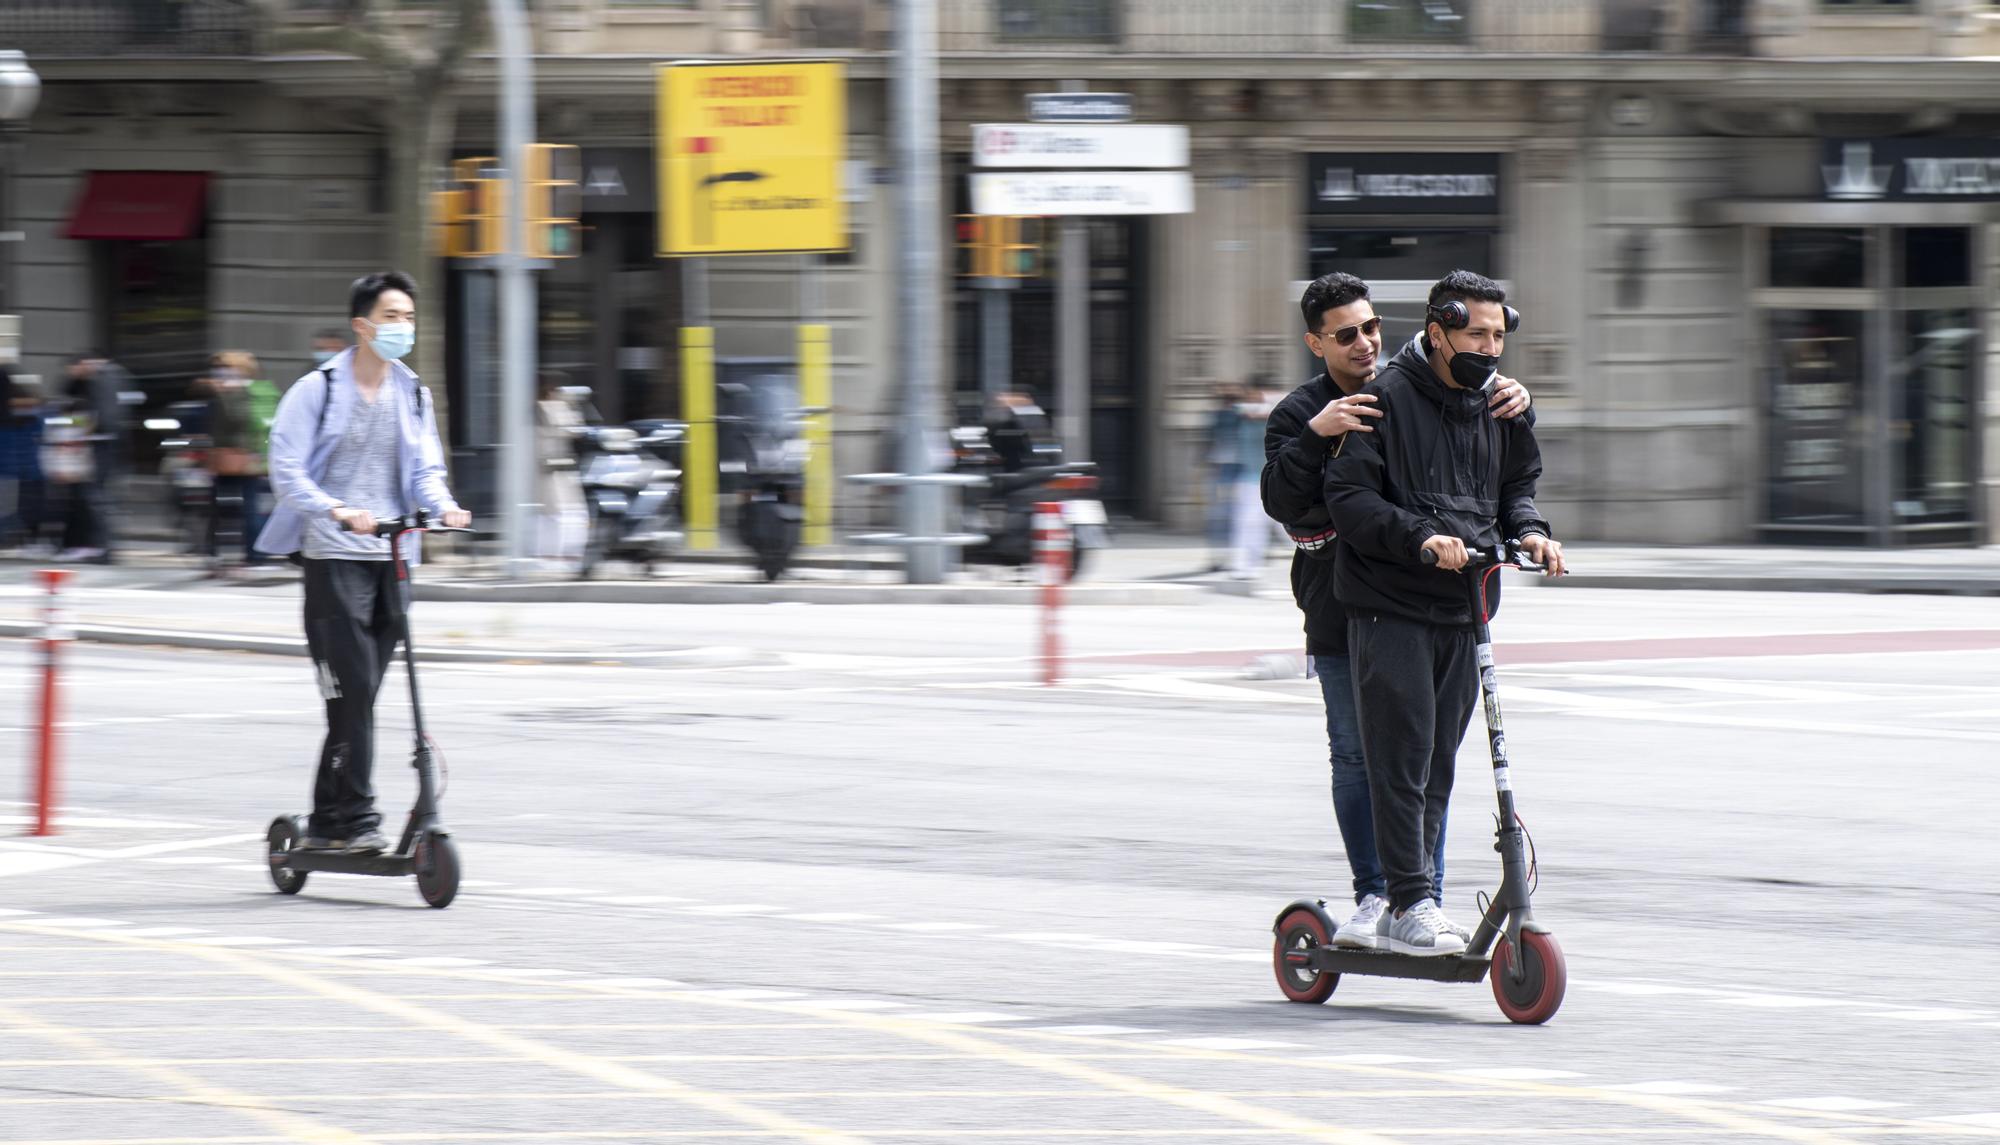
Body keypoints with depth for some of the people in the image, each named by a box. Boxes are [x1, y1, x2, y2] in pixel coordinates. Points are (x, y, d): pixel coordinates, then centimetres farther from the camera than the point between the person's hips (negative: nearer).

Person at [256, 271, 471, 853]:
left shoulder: (413, 395, 14)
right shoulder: (317, 390, -3)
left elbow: (424, 469, 13)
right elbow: (287, 471, -9)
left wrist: (443, 506, -10)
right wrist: (336, 511, -25)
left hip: (391, 557, 5)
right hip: (333, 557, -5)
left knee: (360, 696, 7)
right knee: (352, 691, -13)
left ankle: (327, 822, 14)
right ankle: (356, 820, -11)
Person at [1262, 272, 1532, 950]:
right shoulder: (1299, 416, 2)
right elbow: (1281, 501, -13)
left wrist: (1516, 406, -10)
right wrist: (1315, 436, -28)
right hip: (1342, 616, -1)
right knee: (1357, 756, 2)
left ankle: (1423, 897, 6)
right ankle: (1374, 896, 10)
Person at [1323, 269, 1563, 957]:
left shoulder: (1497, 403, 13)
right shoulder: (1388, 397, -7)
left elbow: (1516, 484, 25)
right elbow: (1349, 499, -11)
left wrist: (1529, 531, 3)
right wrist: (1421, 537, -24)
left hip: (1463, 609, 6)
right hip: (1390, 608, -6)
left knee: (1438, 765, 7)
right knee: (1401, 758, -10)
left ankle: (1412, 907, 12)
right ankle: (1410, 905, -8)